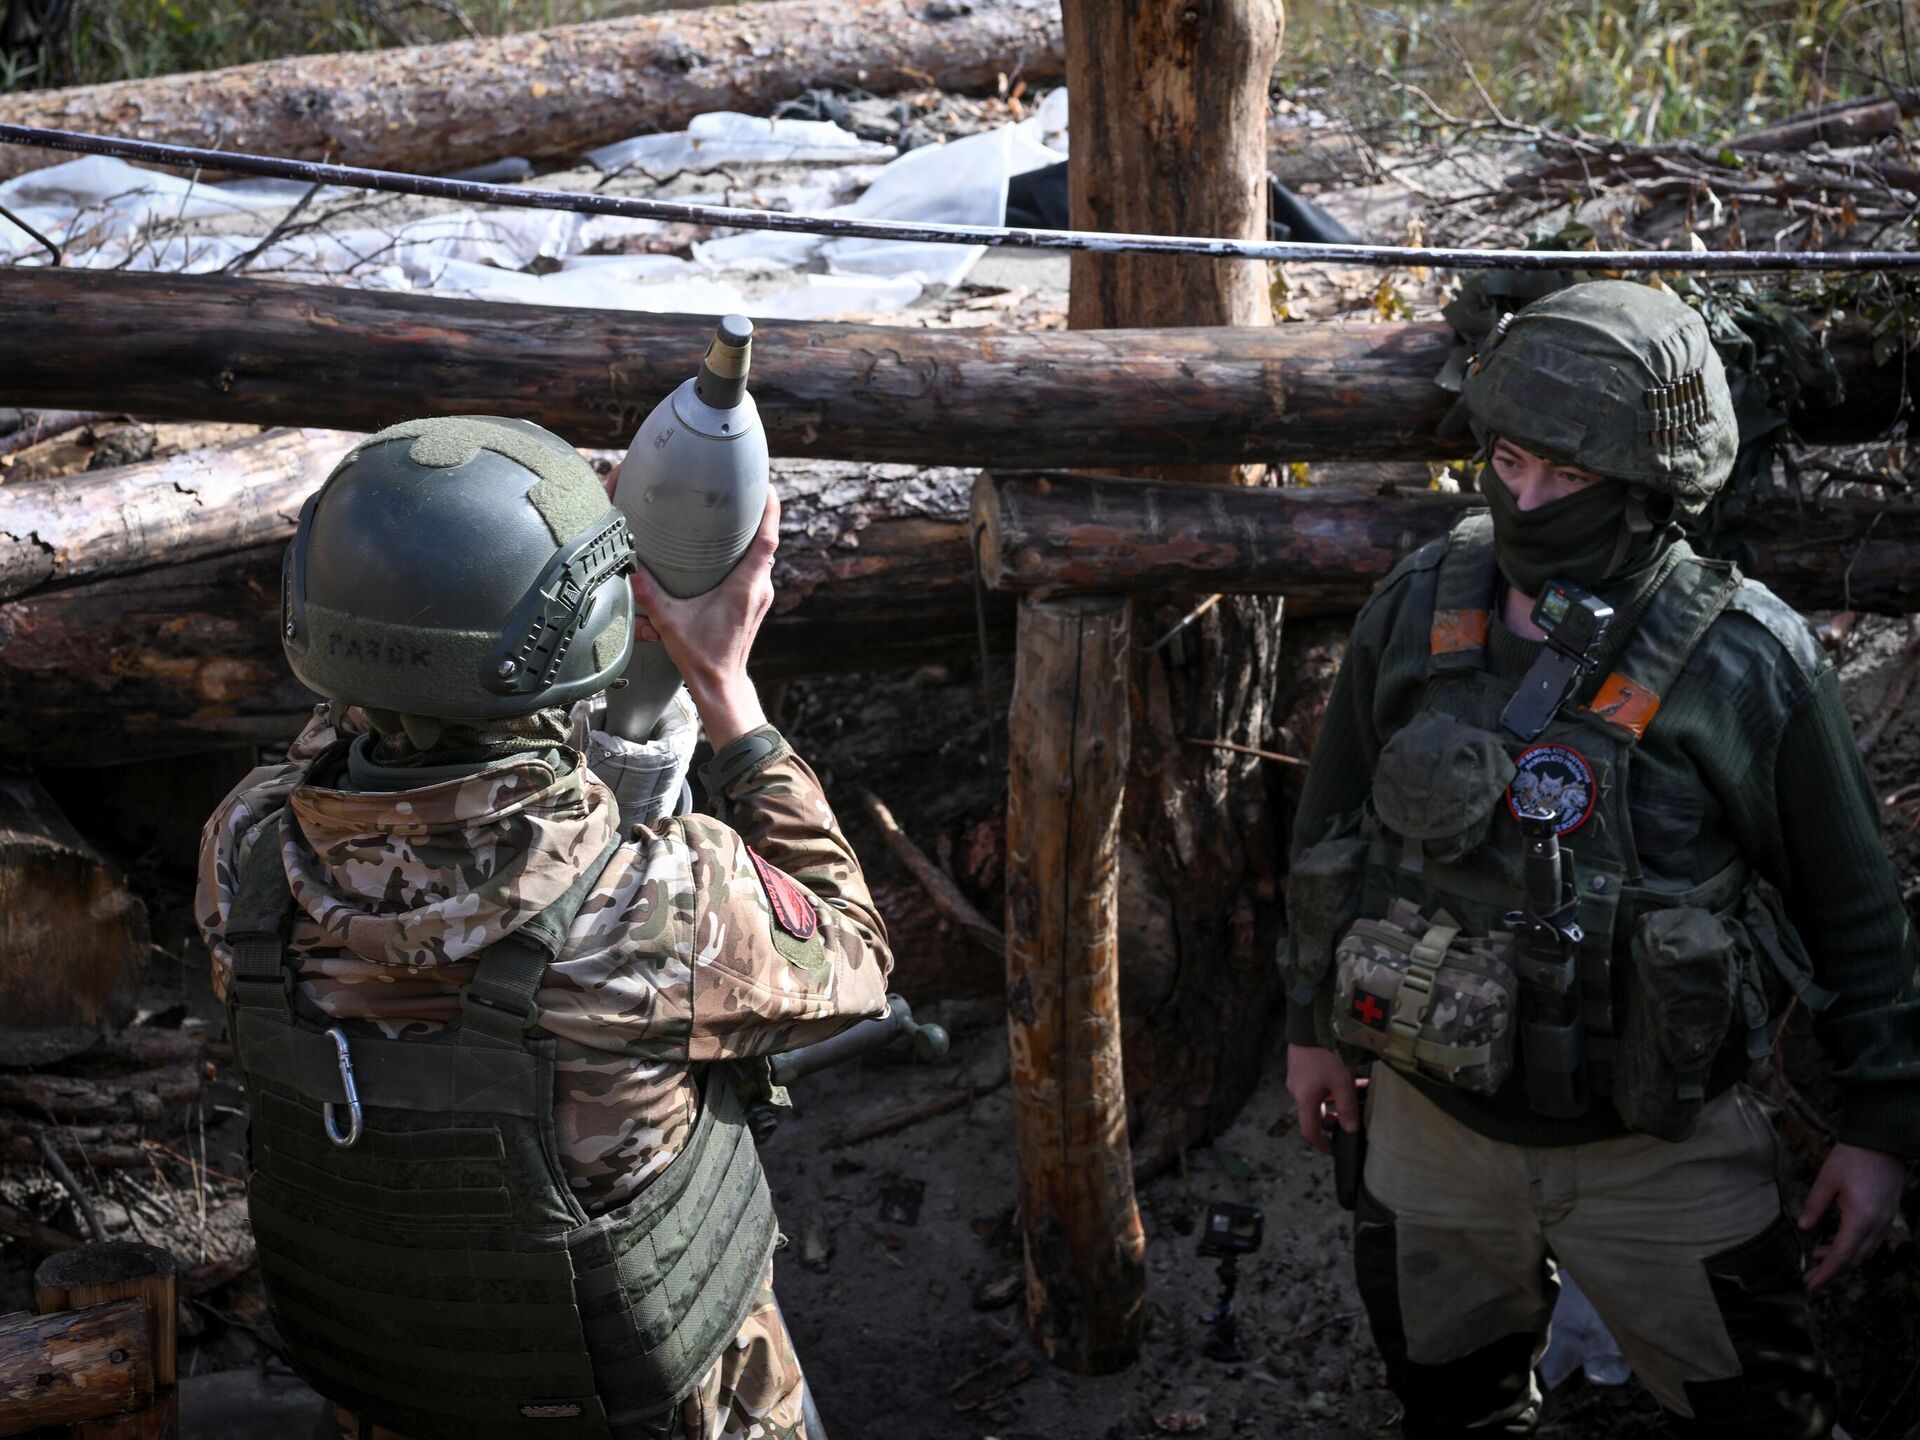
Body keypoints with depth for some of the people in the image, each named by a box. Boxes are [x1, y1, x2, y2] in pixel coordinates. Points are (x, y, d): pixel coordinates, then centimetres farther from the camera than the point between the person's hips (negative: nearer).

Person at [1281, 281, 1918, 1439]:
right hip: (1434, 1125, 3)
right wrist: (1316, 1019, 15)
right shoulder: (1417, 612, -6)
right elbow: (1336, 817, 8)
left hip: (1663, 1154, -3)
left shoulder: (1753, 661, -16)